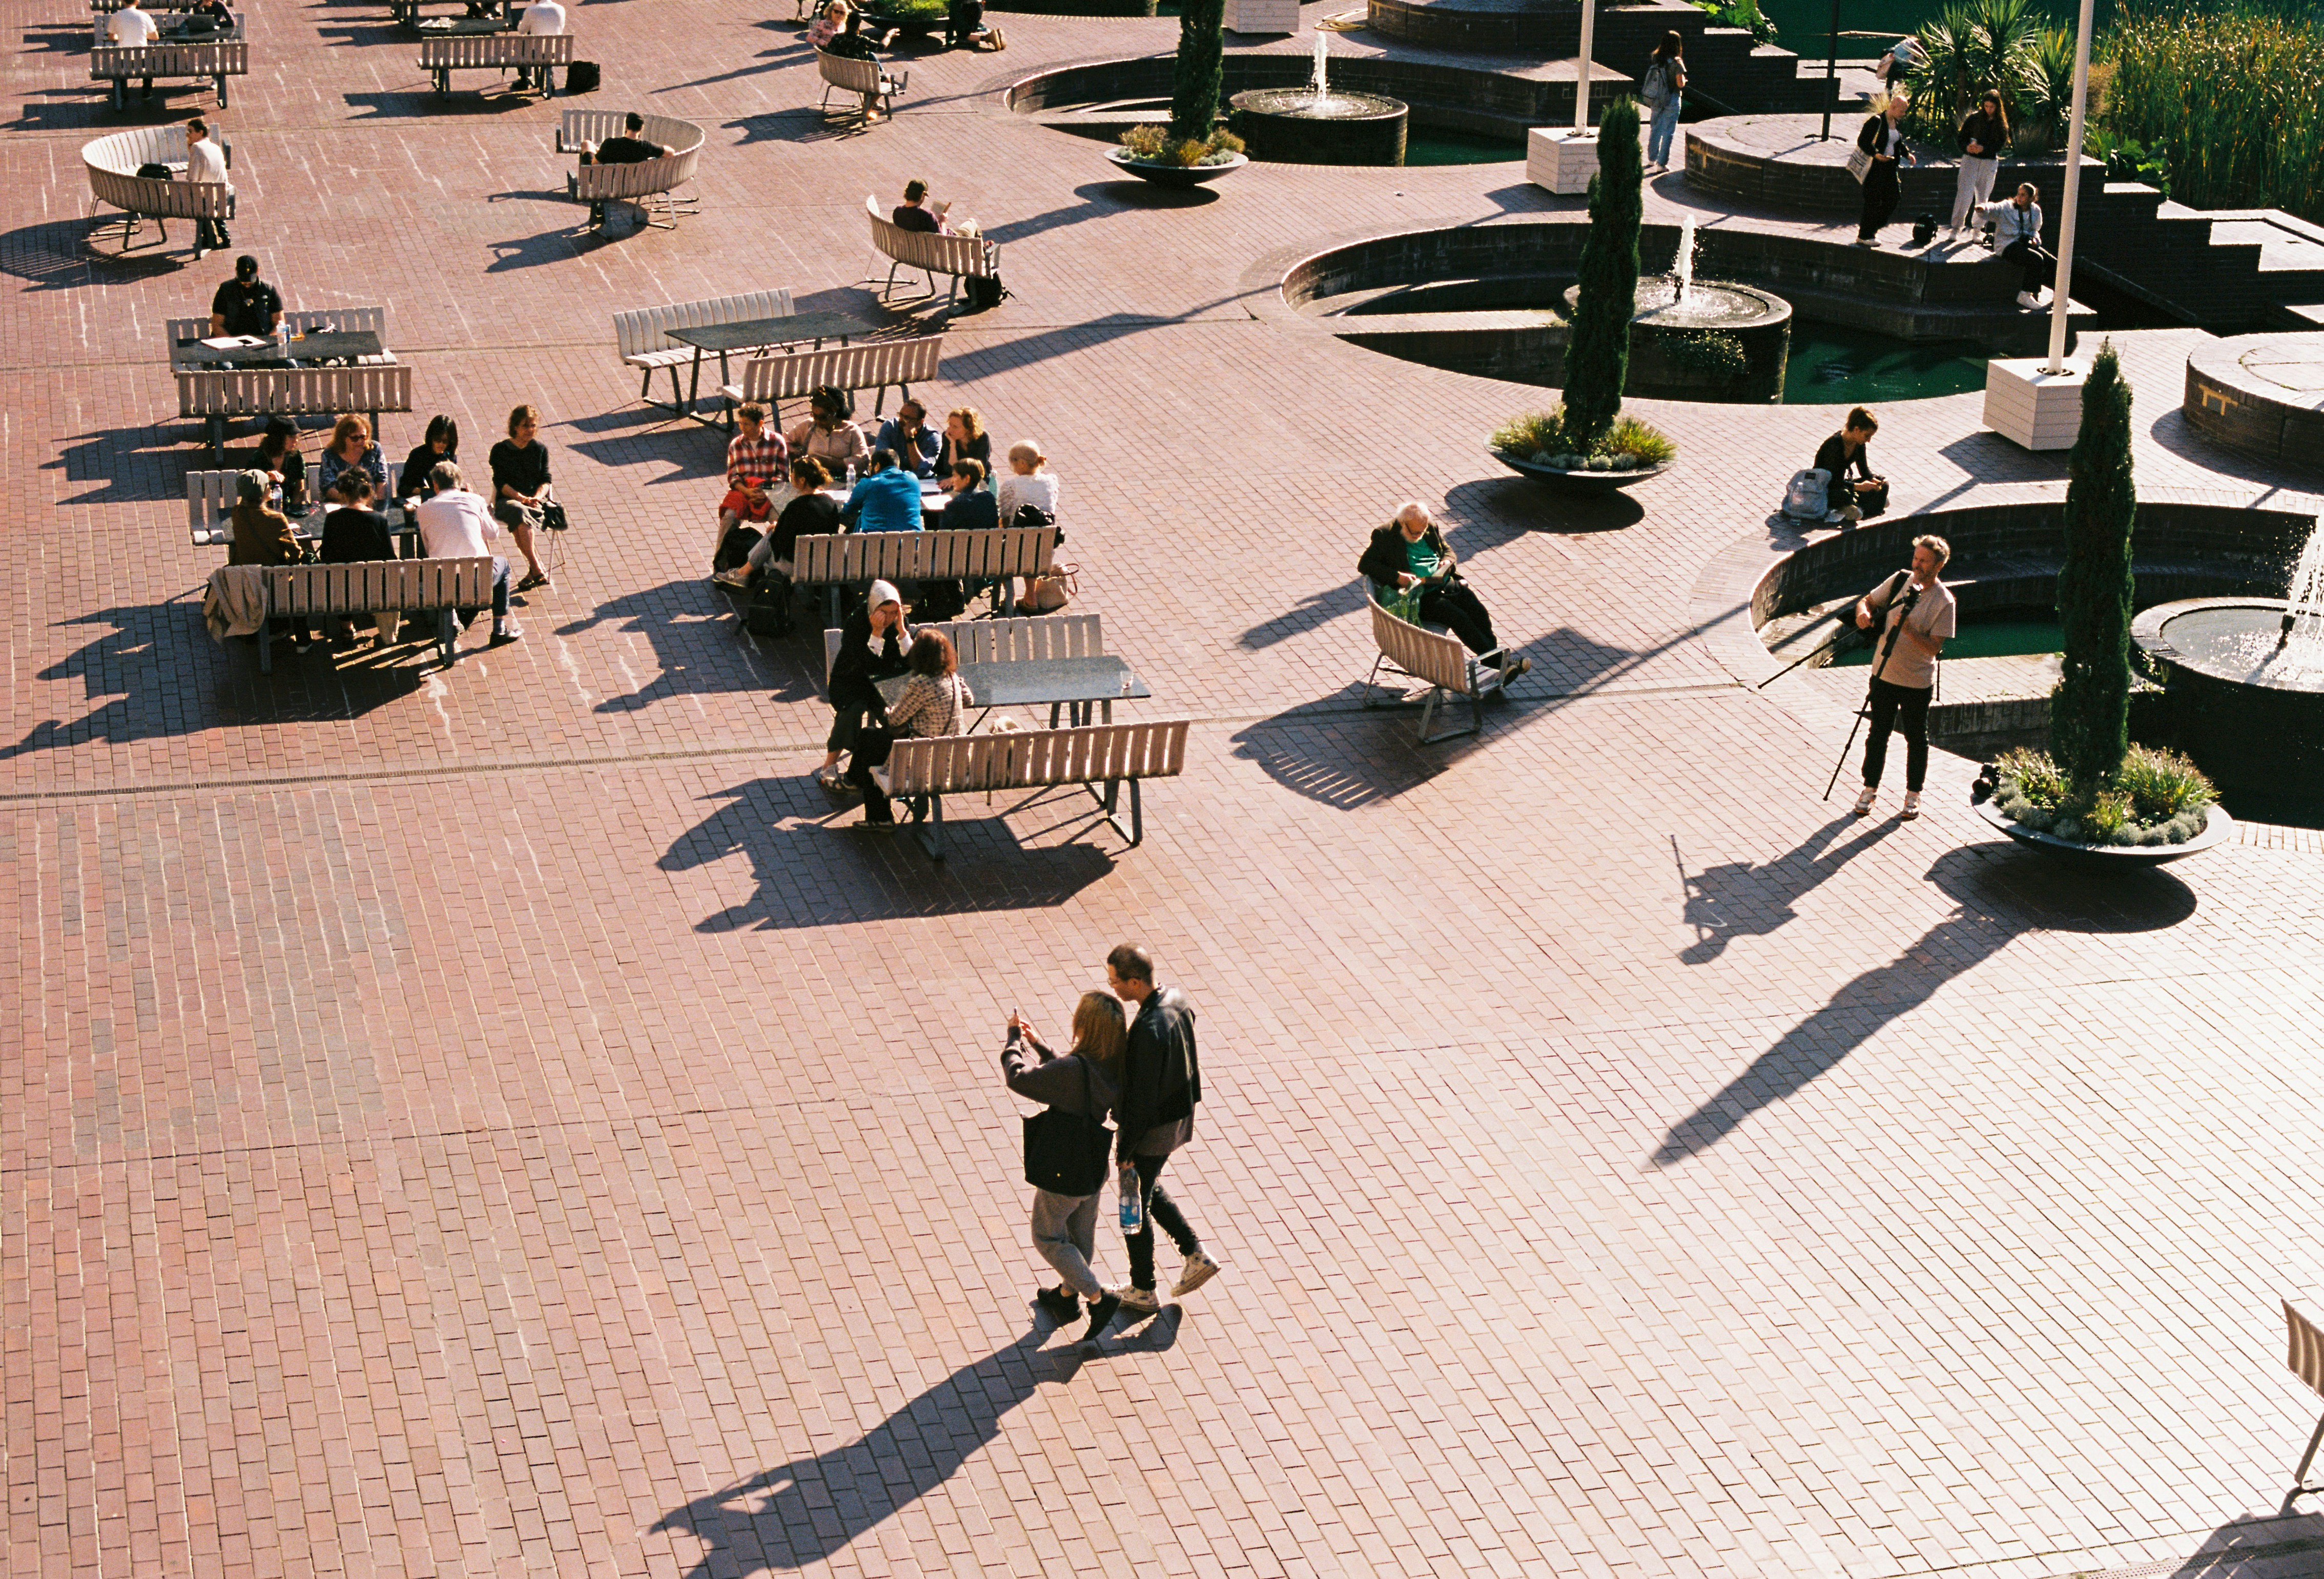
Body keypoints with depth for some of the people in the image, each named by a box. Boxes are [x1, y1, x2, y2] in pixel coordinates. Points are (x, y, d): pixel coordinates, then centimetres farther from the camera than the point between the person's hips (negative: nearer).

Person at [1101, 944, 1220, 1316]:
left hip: (1151, 1131, -8)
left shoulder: (1149, 1030, -34)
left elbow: (1141, 1096, -26)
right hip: (1178, 1116, 9)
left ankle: (1142, 1292, 28)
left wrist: (1125, 1148, -16)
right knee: (1149, 1189, 29)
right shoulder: (1177, 1000, -7)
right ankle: (1196, 1255, 30)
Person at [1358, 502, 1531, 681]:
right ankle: (1498, 661, -24)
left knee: (1479, 612, -18)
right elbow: (1364, 566, -9)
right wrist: (1397, 577, -20)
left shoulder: (1431, 528, 13)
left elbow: (1448, 550, 26)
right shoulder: (1384, 536, -4)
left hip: (1446, 584, 6)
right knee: (1457, 616, -27)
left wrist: (1448, 561, 0)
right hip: (1419, 595, -6)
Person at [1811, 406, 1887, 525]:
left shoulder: (1859, 445, -2)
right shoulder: (1834, 445, -27)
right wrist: (1858, 487, -36)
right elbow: (1832, 481, -29)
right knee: (1844, 495, -42)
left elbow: (1864, 470, 6)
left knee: (1883, 485, -5)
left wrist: (1873, 480, -16)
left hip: (1842, 483, 9)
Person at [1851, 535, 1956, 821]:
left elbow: (1934, 647, -16)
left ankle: (1913, 795, 24)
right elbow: (1868, 600, 8)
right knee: (1878, 733, 11)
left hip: (1917, 682, -3)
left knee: (1916, 738, 9)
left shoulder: (1944, 601, -14)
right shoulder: (1900, 580, -2)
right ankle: (1870, 789, 24)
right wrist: (1864, 612, -16)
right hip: (1884, 674, 3)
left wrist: (1908, 630, -30)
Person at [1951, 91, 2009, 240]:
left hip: (1990, 162, 2)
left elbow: (2001, 144, -4)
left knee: (1983, 196, 7)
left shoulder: (2001, 124, 2)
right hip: (1971, 159, -2)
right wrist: (1967, 147, -21)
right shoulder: (1974, 119, -1)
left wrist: (1983, 148, -20)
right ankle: (1957, 227, -7)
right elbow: (1962, 137, 1)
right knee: (1964, 193, -10)